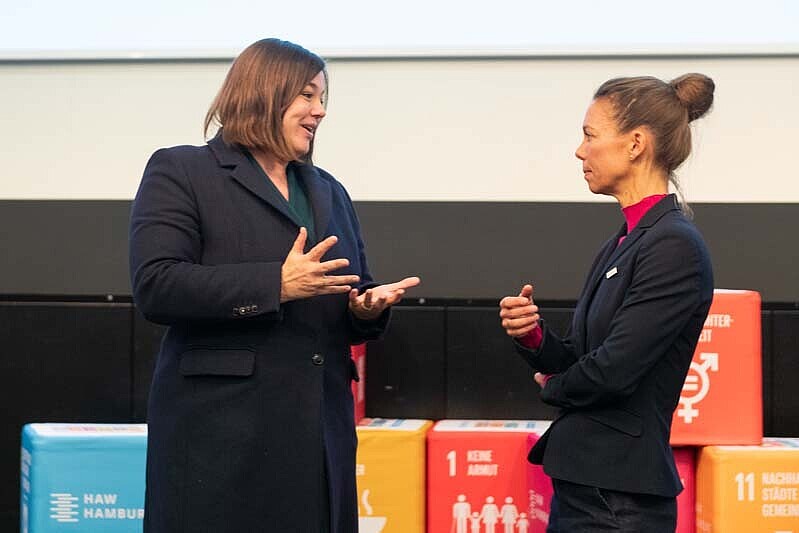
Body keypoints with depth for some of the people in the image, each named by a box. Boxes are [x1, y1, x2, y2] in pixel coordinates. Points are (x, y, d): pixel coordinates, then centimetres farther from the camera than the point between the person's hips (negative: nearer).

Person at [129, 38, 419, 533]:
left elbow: (356, 293, 23)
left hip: (320, 433, 6)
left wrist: (369, 307, -2)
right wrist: (276, 285, -19)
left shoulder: (329, 192, 21)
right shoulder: (180, 172, 1)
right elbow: (155, 287, -13)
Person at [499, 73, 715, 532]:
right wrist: (533, 335, -7)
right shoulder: (625, 242, 13)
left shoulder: (674, 245, -15)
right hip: (582, 485, 9)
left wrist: (554, 385, -1)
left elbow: (613, 370, -21)